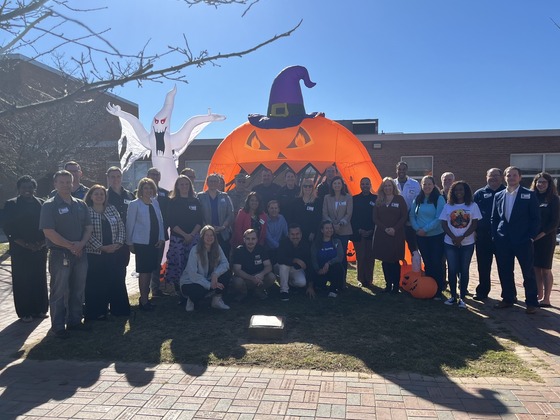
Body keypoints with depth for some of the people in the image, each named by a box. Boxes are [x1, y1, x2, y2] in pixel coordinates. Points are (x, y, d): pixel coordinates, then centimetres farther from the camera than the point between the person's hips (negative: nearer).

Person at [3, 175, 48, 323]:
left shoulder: (41, 204, 8)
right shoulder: (11, 205, 2)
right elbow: (8, 228, -3)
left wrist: (42, 242, -6)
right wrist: (24, 243, -11)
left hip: (39, 249, 2)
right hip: (20, 250, -2)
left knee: (40, 280, 6)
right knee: (22, 281, 2)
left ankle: (40, 309, 16)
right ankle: (25, 313, 11)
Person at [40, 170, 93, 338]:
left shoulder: (80, 204, 10)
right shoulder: (49, 206, -7)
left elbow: (88, 227, 9)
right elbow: (49, 231, -15)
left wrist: (81, 244, -9)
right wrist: (71, 246, -16)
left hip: (80, 254, 5)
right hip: (60, 255, -5)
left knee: (78, 290, 13)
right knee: (59, 292, 3)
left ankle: (74, 321, 26)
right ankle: (58, 326, 14)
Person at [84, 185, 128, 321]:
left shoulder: (112, 209, 8)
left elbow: (121, 226, 8)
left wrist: (118, 243, -5)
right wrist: (101, 247, -15)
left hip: (113, 252, 4)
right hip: (94, 253, -4)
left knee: (115, 280, 10)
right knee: (95, 283, 4)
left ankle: (119, 309, 22)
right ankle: (96, 312, 16)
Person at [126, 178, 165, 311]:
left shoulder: (155, 203, 8)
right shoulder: (135, 204, -6)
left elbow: (160, 221, 11)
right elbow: (130, 224, -4)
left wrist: (161, 238, 4)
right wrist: (130, 243, -4)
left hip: (154, 242, 5)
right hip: (141, 243, -5)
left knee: (149, 270, 11)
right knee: (144, 271, -2)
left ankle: (145, 297, 23)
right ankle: (143, 301, 7)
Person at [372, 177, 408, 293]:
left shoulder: (399, 199, 2)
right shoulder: (379, 201, 9)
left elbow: (404, 216, -3)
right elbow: (375, 218, 4)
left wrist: (394, 229, -13)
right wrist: (385, 228, -9)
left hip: (396, 235, -3)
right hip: (381, 235, 3)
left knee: (395, 261, -2)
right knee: (385, 261, 5)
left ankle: (396, 286, 7)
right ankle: (388, 285, 14)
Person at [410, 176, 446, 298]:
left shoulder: (439, 199, -8)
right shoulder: (417, 199, 7)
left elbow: (439, 218, -14)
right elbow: (411, 216, 7)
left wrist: (425, 229, -16)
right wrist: (417, 228, -9)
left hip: (437, 236, -4)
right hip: (421, 237, 4)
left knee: (436, 262, -2)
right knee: (427, 263, 12)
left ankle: (439, 289, 11)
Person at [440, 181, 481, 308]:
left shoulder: (473, 206, 1)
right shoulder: (448, 206, 4)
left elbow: (474, 224, -3)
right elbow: (444, 224, 1)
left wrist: (461, 237, -14)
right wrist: (453, 238, -12)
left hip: (467, 243, -1)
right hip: (450, 243, 1)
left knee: (464, 270, 3)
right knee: (452, 269, 3)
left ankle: (462, 298, 10)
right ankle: (453, 296, 13)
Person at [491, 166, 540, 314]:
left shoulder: (529, 195, -1)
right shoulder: (498, 195, 9)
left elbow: (536, 218, -3)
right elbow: (494, 218, 12)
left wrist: (531, 236, -9)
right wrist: (495, 236, 5)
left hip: (523, 241, -3)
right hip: (503, 241, 4)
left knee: (528, 272, 4)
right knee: (505, 272, 10)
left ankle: (532, 302, 16)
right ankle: (508, 298, 24)